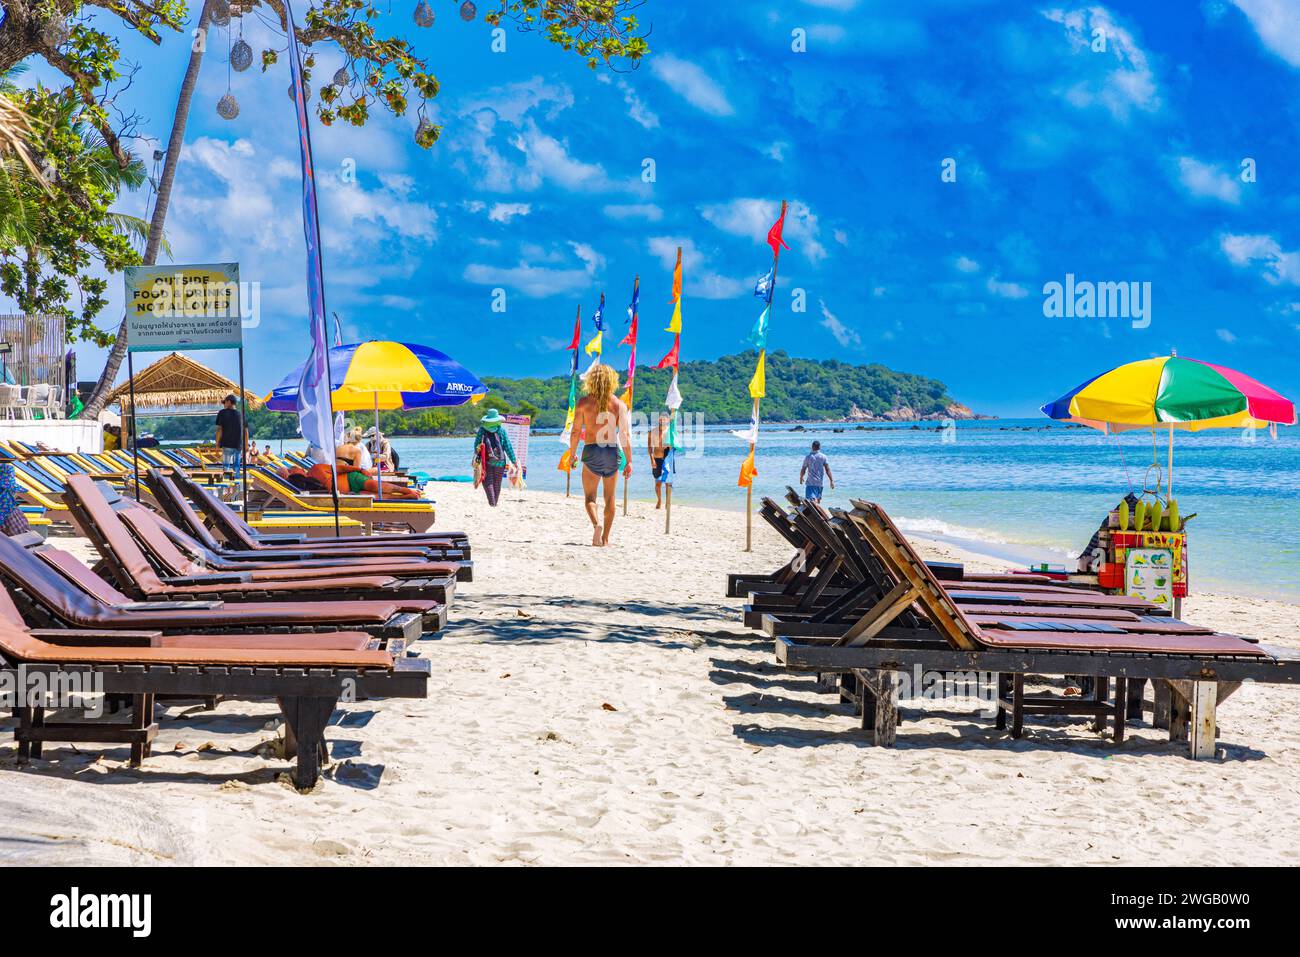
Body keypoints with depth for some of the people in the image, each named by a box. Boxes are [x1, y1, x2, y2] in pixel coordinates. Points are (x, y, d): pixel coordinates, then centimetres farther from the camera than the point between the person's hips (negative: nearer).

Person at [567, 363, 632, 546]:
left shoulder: (583, 403, -2)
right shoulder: (619, 404, 0)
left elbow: (575, 432, -3)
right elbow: (625, 435, -4)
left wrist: (571, 455, 9)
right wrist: (629, 461, -1)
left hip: (591, 451, -2)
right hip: (612, 451, 2)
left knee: (589, 496, 7)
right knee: (609, 498, 13)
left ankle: (596, 524, -21)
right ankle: (605, 538, 15)